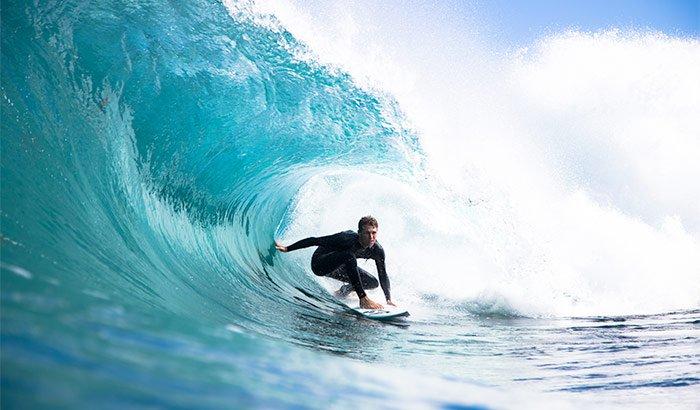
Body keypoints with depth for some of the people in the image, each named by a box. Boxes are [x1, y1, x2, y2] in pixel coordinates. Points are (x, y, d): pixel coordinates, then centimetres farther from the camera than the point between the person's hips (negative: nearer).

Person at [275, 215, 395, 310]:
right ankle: (363, 299, -31)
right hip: (319, 264, -7)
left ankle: (344, 291, 22)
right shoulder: (347, 238, -35)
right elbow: (315, 240, -26)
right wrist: (287, 249, -24)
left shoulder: (377, 250, -18)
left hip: (336, 267, 7)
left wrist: (389, 299, -14)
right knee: (349, 255, -37)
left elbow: (383, 276, -6)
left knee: (373, 283, 0)